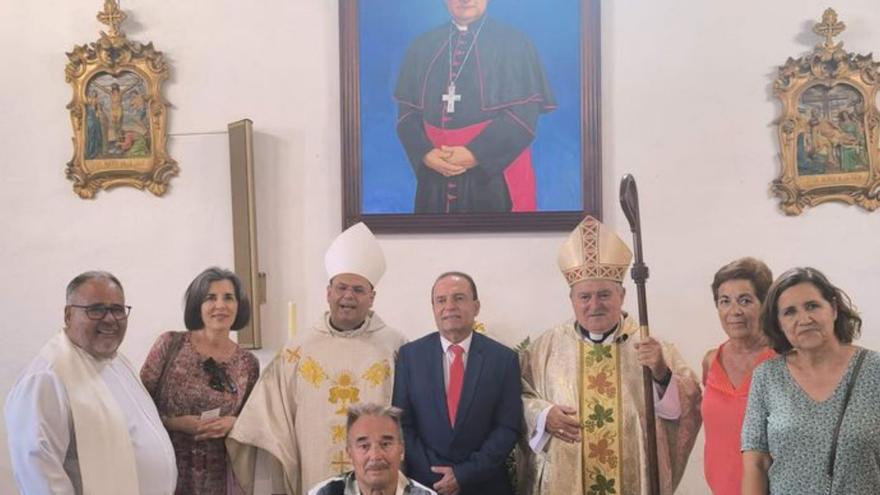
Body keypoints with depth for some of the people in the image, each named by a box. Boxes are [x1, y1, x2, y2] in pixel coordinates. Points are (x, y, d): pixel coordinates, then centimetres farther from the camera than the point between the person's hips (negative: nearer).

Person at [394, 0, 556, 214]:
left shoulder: (514, 43, 0)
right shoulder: (422, 46, 10)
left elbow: (524, 114, -8)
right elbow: (407, 110, 7)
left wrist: (476, 154, -16)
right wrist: (425, 153, -11)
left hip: (495, 174, -3)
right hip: (435, 176, 3)